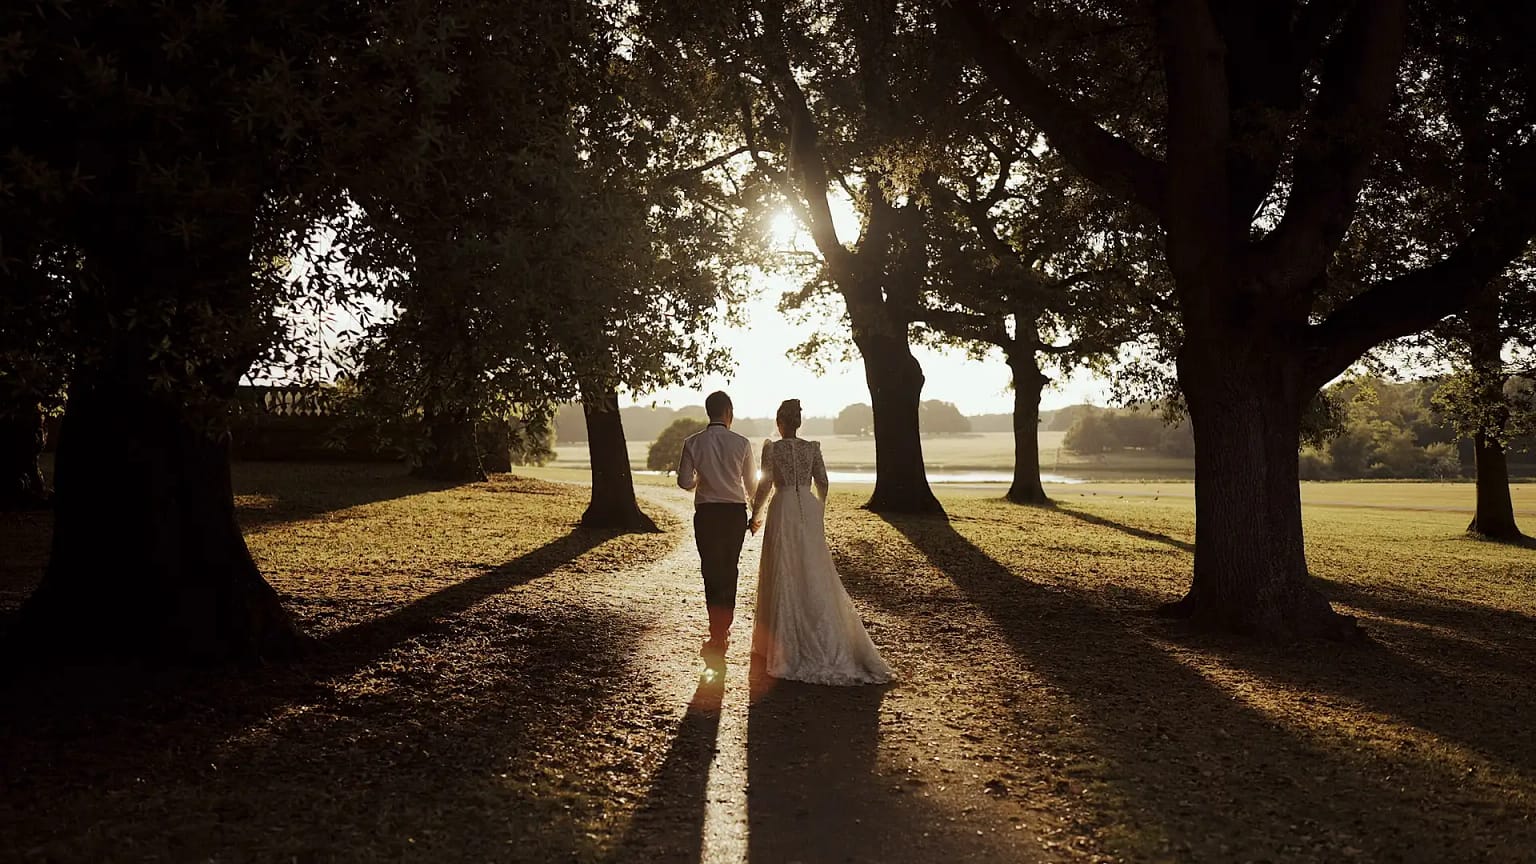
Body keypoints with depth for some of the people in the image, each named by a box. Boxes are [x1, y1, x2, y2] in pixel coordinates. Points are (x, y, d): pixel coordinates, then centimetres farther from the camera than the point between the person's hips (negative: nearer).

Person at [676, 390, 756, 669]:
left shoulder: (693, 443, -5)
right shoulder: (741, 443, -5)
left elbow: (684, 481, -5)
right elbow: (751, 482, 2)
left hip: (707, 512, -1)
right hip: (735, 511, 1)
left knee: (712, 571, 5)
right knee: (730, 569, 14)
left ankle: (717, 633, 1)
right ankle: (724, 628, 24)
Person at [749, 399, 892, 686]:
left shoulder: (772, 448, -6)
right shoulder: (812, 447, 4)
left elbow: (765, 485, -8)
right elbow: (822, 483, 6)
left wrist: (755, 514, 5)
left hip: (783, 510, -3)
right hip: (809, 510, 3)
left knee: (784, 577, 5)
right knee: (814, 575, 8)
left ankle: (785, 641, 9)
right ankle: (825, 640, 9)